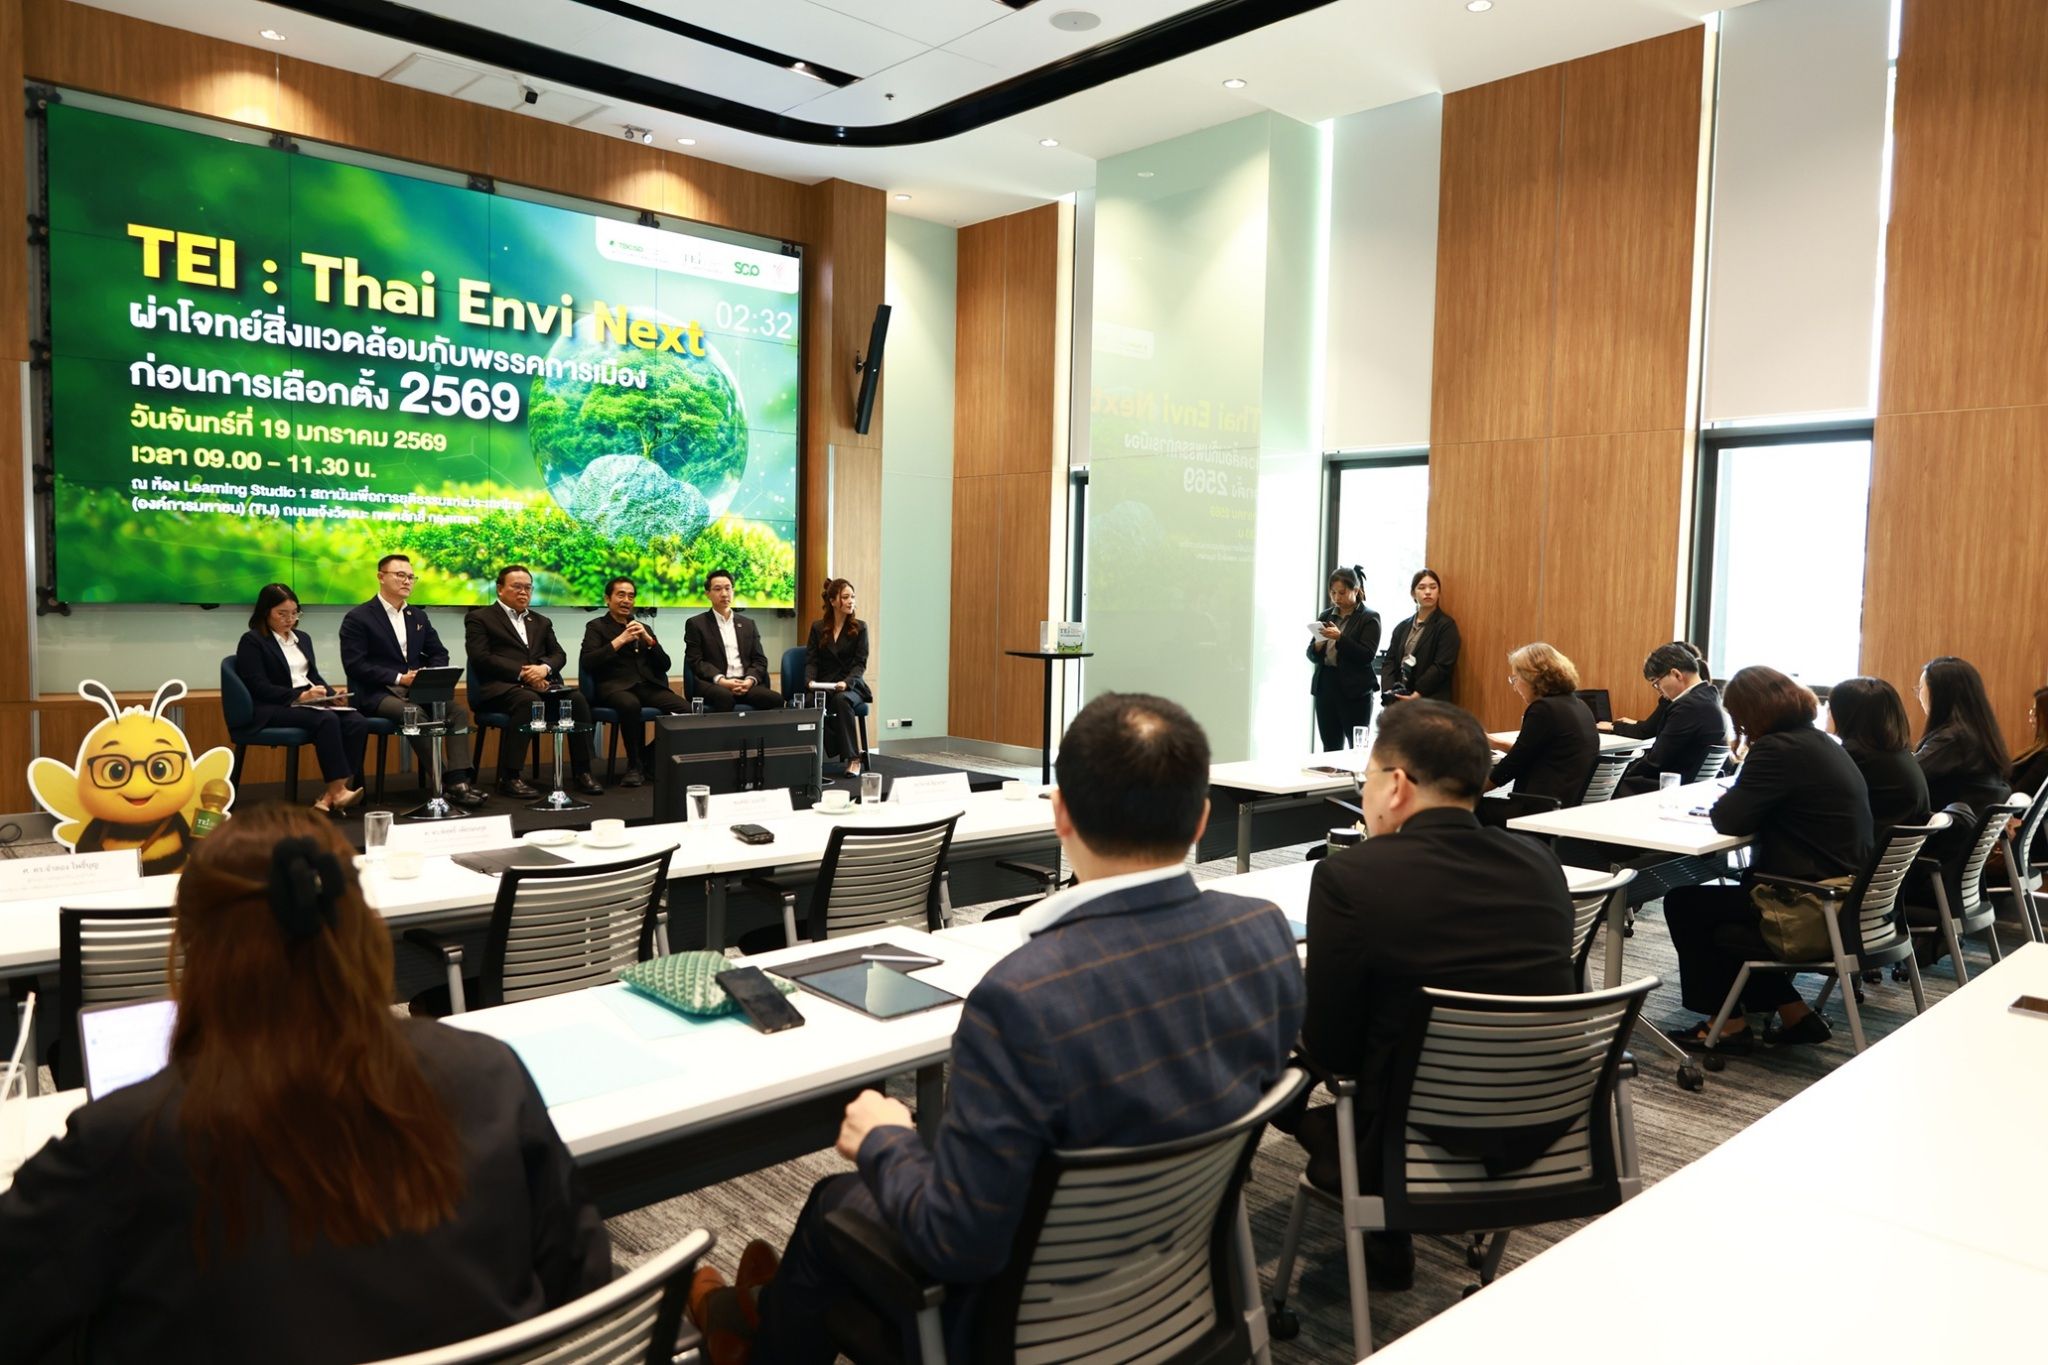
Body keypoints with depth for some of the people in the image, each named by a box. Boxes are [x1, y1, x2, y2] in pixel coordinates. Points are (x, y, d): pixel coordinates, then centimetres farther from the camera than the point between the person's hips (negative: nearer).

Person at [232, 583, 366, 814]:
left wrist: (331, 695, 0)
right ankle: (338, 791, -36)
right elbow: (259, 687, -11)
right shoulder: (251, 641, 0)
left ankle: (331, 794, -29)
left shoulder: (302, 638, 23)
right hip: (274, 708, -7)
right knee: (327, 720, -36)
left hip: (310, 702, 7)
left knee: (356, 722, -24)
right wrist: (299, 696, -22)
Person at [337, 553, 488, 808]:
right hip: (376, 694, -6)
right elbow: (354, 665, -10)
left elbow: (439, 653, 19)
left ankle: (460, 780, -32)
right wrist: (398, 678, -18)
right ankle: (447, 782, -30)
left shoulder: (418, 616, 19)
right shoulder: (357, 617, -1)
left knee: (459, 710, -22)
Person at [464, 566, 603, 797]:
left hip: (541, 684, 5)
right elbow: (481, 658, -5)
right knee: (528, 700, -38)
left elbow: (559, 654, 15)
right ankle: (509, 777, -32)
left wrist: (544, 668, -10)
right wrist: (521, 673, -15)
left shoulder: (542, 622, 26)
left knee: (577, 699, -25)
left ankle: (581, 772, -19)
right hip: (502, 687, -5)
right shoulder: (479, 618, 9)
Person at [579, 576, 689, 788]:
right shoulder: (596, 627, 13)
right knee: (631, 704, -41)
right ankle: (635, 764, -21)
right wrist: (619, 641, -9)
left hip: (648, 685, 4)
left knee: (685, 709, -26)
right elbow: (586, 664, -4)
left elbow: (665, 665, 16)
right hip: (615, 686, -4)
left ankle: (647, 758, -7)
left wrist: (648, 640, -1)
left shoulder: (644, 628, 25)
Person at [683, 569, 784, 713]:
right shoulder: (696, 624, 10)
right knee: (725, 697, -40)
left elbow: (759, 659, 15)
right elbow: (695, 661, 0)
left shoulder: (748, 624, 22)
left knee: (776, 700, -28)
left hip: (745, 683, 3)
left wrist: (750, 680, -8)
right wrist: (721, 680, -16)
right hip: (713, 684, -3)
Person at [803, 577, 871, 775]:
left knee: (842, 699, -36)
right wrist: (810, 681, -15)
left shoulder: (859, 628, 4)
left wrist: (846, 682, -21)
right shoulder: (817, 627, 10)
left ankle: (853, 758, -32)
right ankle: (839, 751, -23)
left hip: (851, 686, -1)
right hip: (823, 686, 1)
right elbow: (811, 661, 6)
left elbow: (860, 663, -2)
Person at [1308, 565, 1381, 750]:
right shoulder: (1326, 615, 13)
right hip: (1325, 686, 5)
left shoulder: (1369, 617, -3)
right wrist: (1318, 646, -9)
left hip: (1355, 690, -5)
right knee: (1330, 748, 7)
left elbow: (1367, 655, -12)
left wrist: (1340, 638, -22)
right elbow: (1312, 656, 13)